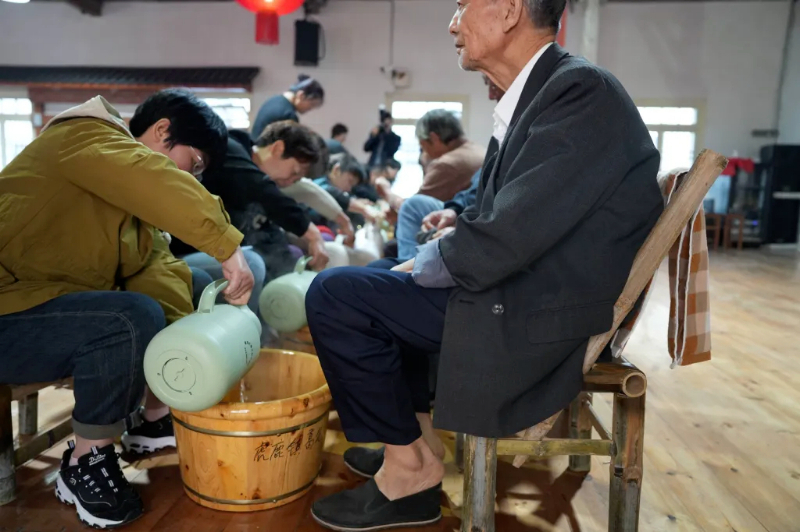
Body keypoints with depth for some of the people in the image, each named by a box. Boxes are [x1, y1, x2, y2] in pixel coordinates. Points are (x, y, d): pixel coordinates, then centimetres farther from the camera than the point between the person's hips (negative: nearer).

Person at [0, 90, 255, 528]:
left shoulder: (133, 199, 12)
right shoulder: (87, 138, -13)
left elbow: (156, 269, -2)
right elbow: (160, 185, -35)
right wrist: (228, 248, -37)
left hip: (60, 307, 9)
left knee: (186, 287, 4)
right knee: (134, 320, -31)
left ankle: (156, 418, 11)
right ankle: (84, 464, -11)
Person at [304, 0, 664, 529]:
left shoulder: (581, 91, -20)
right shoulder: (540, 90, 10)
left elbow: (504, 240, -26)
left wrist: (422, 268, -9)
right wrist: (423, 260, 2)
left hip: (544, 320, -10)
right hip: (525, 291, 10)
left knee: (334, 295, -11)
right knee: (373, 282, 22)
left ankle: (410, 471, 4)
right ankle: (417, 437, 24)